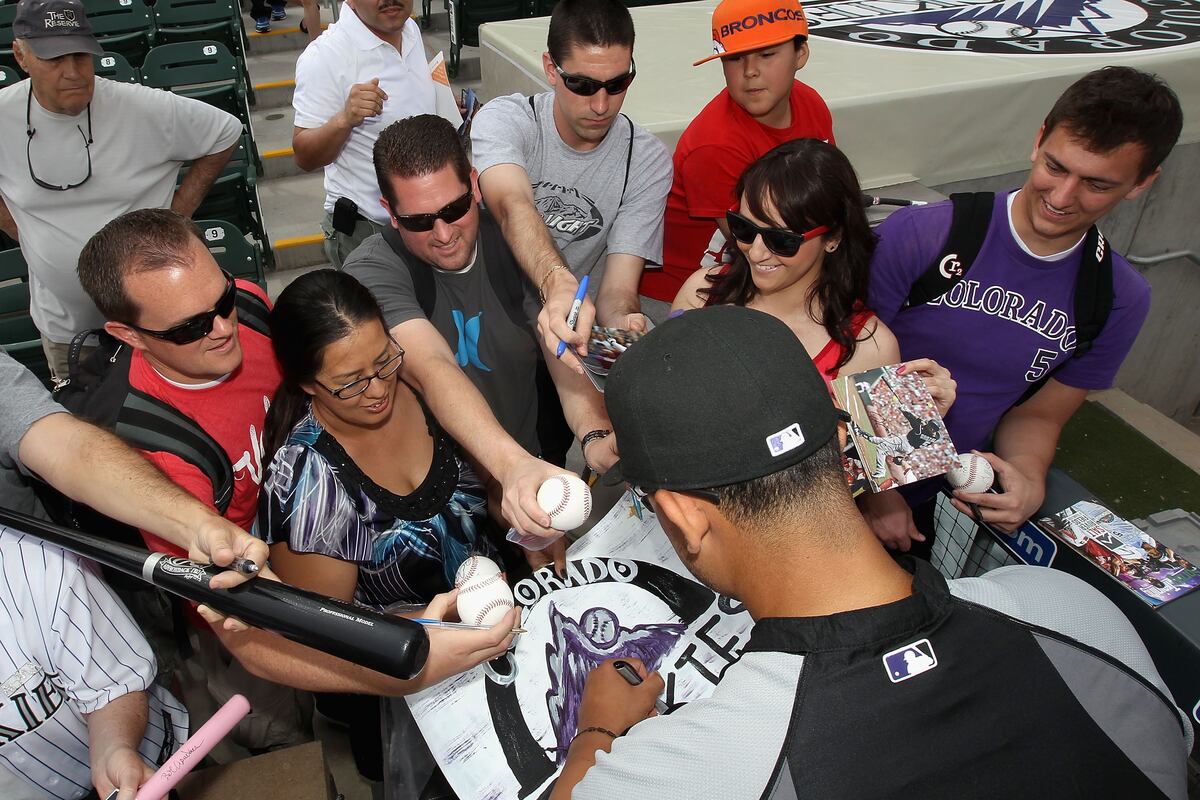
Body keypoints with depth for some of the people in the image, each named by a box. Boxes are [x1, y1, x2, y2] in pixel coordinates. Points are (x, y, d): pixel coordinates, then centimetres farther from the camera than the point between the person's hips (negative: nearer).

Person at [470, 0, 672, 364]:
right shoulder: (503, 119, -13)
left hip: (578, 327, 1)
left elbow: (618, 286, -14)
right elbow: (513, 206, -36)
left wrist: (622, 320, -39)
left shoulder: (648, 161, -7)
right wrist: (558, 284, -56)